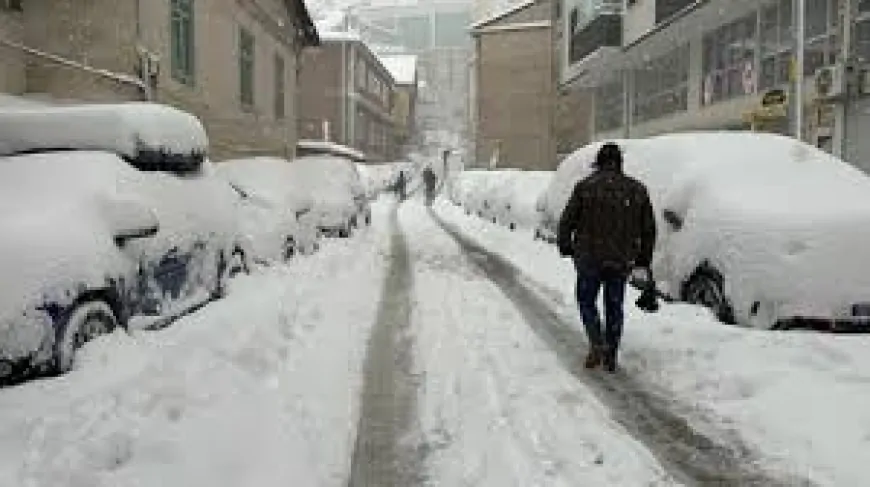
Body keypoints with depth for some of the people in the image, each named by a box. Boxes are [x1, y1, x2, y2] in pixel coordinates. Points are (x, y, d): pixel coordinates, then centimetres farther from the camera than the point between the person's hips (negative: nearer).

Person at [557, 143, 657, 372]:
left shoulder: (585, 187, -6)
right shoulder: (637, 190, 5)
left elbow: (567, 221, -5)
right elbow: (648, 230, 9)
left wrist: (564, 245, 12)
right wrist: (643, 260, 17)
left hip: (589, 258, -3)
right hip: (621, 261, 3)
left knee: (587, 301, 14)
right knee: (615, 306, 14)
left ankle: (597, 343, -5)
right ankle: (611, 357, 17)